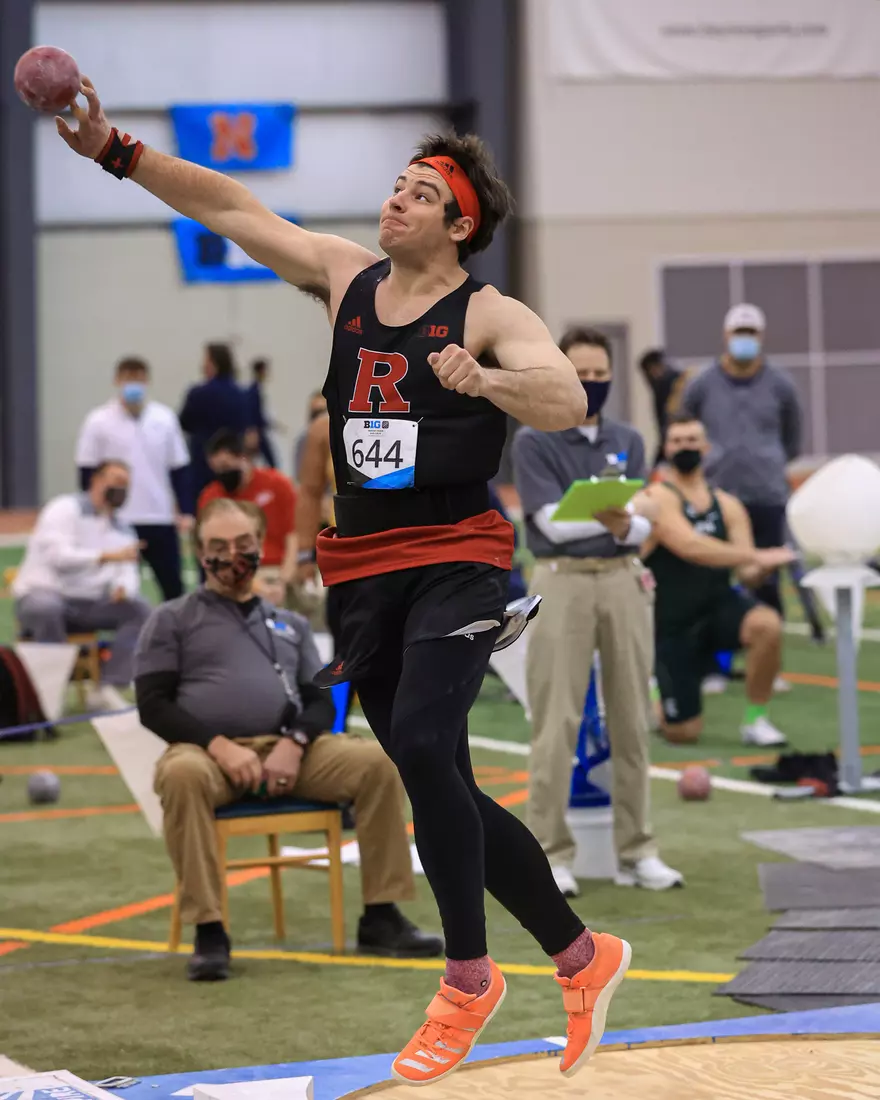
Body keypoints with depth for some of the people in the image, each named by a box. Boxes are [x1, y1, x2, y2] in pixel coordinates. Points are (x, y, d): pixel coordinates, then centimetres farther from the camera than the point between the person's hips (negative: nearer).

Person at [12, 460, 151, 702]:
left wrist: (124, 588, -21)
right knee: (46, 609, -41)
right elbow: (57, 555, -22)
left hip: (89, 604, 6)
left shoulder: (123, 531, 14)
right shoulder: (65, 509, -7)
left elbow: (128, 571, 5)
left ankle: (105, 687, -24)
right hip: (45, 593, -6)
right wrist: (107, 556, -31)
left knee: (141, 610, -15)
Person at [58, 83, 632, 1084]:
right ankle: (581, 957, 22)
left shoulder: (491, 316, -6)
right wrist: (114, 152, 2)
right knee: (443, 791, 8)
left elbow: (568, 402, -22)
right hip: (362, 566, 6)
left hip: (456, 560, -6)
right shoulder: (342, 277, 8)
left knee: (420, 743, -24)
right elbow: (228, 208, 8)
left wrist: (484, 381, -41)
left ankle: (468, 979, -9)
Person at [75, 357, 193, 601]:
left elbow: (179, 469, 7)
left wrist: (186, 511, 2)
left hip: (161, 519, 2)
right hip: (116, 521, -2)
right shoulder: (98, 422, -4)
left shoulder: (164, 418, 2)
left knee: (172, 584, 6)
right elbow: (87, 474, -1)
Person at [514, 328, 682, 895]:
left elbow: (642, 524, 3)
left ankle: (637, 851, 12)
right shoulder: (533, 442, 2)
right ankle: (551, 854, -2)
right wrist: (610, 519, -14)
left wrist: (624, 524, -18)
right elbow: (552, 522, -9)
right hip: (563, 582, -4)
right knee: (557, 725, -6)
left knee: (632, 721, 6)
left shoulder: (628, 441, 13)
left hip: (624, 580, 4)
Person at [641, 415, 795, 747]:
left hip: (719, 605, 4)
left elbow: (748, 576, 2)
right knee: (683, 733, -8)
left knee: (767, 623, -31)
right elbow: (690, 547, -26)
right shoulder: (658, 498, -10)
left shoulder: (727, 505, 6)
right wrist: (755, 556, -29)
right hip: (673, 623, -4)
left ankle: (755, 720, -12)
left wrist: (761, 569, -22)